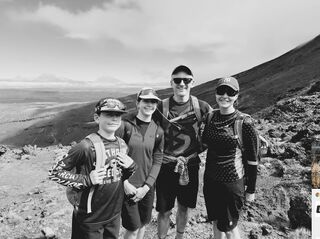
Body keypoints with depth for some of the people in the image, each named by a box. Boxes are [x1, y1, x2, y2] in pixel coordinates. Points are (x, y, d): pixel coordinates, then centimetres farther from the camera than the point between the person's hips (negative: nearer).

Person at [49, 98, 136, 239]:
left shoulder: (122, 144, -1)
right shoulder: (87, 147, -21)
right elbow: (55, 172, -15)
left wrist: (131, 167, -8)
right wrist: (86, 180, -24)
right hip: (90, 219, -6)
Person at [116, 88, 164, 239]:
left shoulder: (158, 131, 0)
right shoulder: (125, 125, -12)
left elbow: (157, 161, 0)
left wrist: (146, 186, -7)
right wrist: (125, 183, -13)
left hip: (147, 188, 4)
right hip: (128, 186, -3)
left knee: (143, 224, 18)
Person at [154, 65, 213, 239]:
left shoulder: (202, 107, -5)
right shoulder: (161, 107, -8)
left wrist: (197, 150, -4)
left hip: (191, 166, 2)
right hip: (166, 166, -1)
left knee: (184, 207, 20)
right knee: (164, 211, 10)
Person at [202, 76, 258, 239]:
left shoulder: (244, 122, -15)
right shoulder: (210, 117, -1)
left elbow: (252, 159, -9)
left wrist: (251, 190, -4)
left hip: (232, 182, -5)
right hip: (210, 180, 5)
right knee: (216, 221, 21)